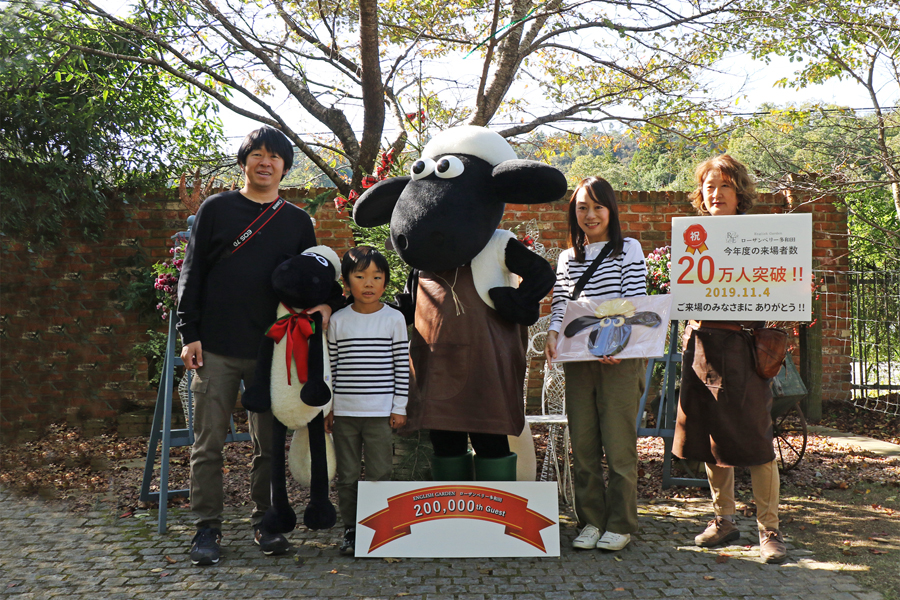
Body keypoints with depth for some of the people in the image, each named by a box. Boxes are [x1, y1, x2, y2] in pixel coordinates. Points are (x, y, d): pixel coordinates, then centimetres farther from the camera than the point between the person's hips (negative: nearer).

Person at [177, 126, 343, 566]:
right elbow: (192, 273, 4)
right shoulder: (216, 209, 6)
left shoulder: (298, 222, 12)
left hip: (272, 350, 2)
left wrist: (328, 301, -5)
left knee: (269, 444, 8)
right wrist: (189, 333, -3)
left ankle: (264, 523, 21)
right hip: (216, 349, -1)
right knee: (208, 443, 2)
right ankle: (207, 528, 14)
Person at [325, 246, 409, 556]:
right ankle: (351, 530, 22)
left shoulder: (394, 319, 0)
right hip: (344, 412, 2)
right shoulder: (338, 320, 4)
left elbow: (402, 366, 1)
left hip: (380, 412, -2)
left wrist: (399, 408, -1)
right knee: (347, 475, 9)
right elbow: (331, 366, 7)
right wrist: (327, 406, 5)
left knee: (379, 474, 3)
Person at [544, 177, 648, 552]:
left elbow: (636, 303, -4)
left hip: (621, 359, -4)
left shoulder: (629, 250, 4)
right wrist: (553, 334, -10)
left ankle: (620, 524, 12)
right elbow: (559, 304, 10)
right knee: (583, 444, 7)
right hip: (577, 361, 4)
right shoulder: (567, 258, 15)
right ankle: (591, 520, 19)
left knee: (619, 444, -1)